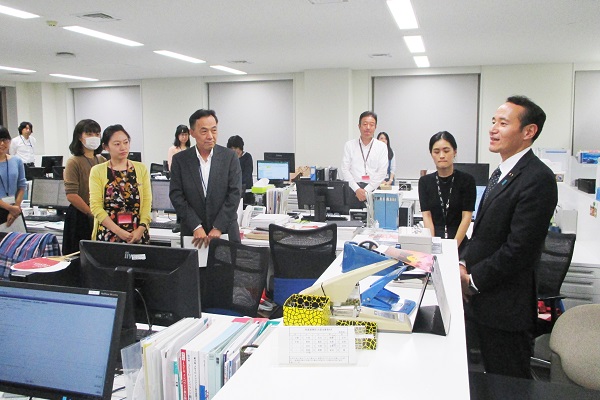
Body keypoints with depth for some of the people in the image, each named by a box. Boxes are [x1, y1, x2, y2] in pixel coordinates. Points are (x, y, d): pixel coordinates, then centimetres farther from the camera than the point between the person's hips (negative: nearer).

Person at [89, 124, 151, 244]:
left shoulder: (141, 169, 7)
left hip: (138, 235, 1)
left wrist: (141, 229, -11)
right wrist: (118, 231, -14)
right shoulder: (97, 171, 2)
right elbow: (95, 206, -5)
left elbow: (147, 202, 2)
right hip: (107, 235, -1)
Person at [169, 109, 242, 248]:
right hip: (192, 234, 1)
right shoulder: (180, 159, 1)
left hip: (225, 231, 0)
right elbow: (176, 195, -3)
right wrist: (196, 227, -12)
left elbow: (235, 193, -7)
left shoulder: (230, 157, -2)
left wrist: (218, 228, -13)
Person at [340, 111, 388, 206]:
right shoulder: (349, 145, 9)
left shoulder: (382, 147, 8)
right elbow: (345, 169, 2)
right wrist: (357, 189, -10)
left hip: (373, 190, 0)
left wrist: (366, 190, -9)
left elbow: (382, 172, 1)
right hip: (353, 190, 0)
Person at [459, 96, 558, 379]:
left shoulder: (538, 179, -19)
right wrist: (463, 265, 0)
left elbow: (520, 248, -23)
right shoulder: (501, 174, 12)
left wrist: (473, 280, -13)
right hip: (480, 300, 9)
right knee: (490, 384, 21)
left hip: (505, 305, -9)